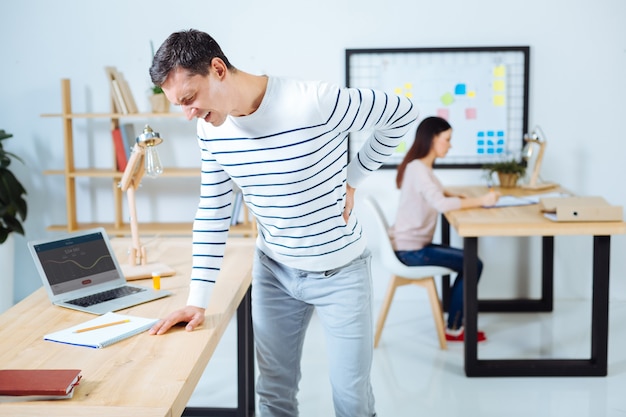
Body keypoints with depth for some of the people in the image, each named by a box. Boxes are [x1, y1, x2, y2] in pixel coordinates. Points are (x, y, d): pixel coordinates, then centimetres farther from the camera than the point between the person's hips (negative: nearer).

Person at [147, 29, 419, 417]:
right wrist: (199, 299, -4)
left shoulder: (314, 102, -25)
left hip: (340, 272, -4)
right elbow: (212, 213, 2)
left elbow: (403, 112, -12)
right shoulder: (211, 130, -6)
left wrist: (351, 180, -10)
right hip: (273, 272, 5)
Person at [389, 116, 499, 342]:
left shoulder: (421, 167, 12)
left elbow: (436, 195, 24)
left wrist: (457, 197, 5)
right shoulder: (418, 169, -19)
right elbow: (441, 204, -30)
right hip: (410, 251, -10)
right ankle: (454, 330, 4)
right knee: (474, 265, -6)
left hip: (412, 245, 10)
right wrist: (480, 201, -23)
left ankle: (454, 321, 15)